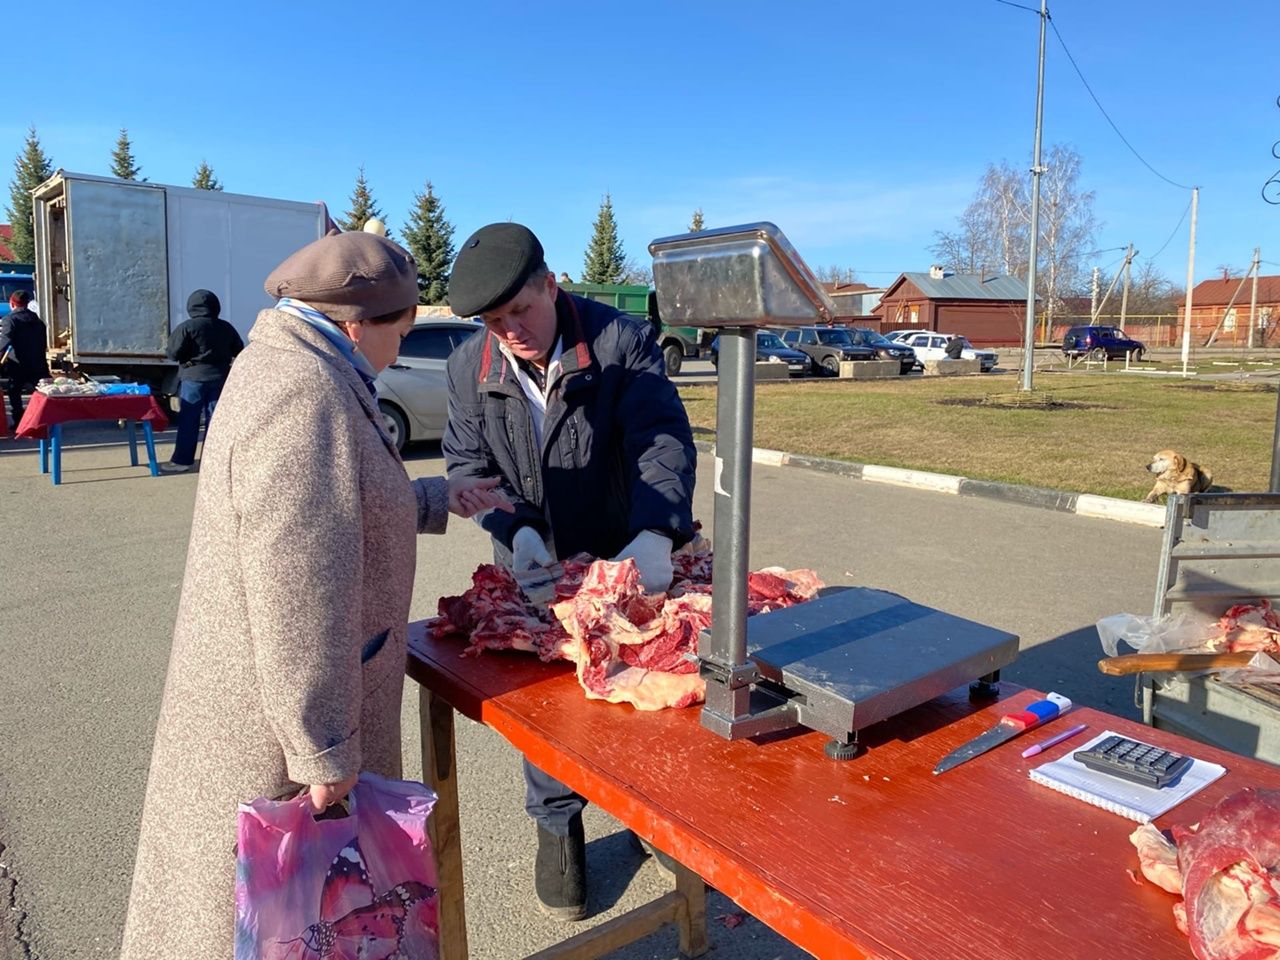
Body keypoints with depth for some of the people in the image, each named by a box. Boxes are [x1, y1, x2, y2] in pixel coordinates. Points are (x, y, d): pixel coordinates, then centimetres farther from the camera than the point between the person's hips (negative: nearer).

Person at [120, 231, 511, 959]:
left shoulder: (289, 367, 9)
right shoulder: (305, 396, -26)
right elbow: (298, 592, -29)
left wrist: (439, 500, 21)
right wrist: (325, 748, -23)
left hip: (274, 703, 10)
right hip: (279, 724, -10)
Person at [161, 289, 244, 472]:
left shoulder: (187, 327, -8)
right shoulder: (226, 327, 6)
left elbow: (173, 354, -8)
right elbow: (239, 351, 12)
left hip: (193, 378, -4)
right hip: (219, 378, 4)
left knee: (188, 421, 1)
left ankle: (181, 460, 3)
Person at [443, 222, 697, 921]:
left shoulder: (623, 343, -16)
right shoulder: (469, 368, -5)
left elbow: (663, 443, -23)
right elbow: (468, 465, -3)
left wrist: (656, 534, -38)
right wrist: (517, 527, -21)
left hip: (626, 557, -2)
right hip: (529, 567, 2)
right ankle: (558, 827, 34)